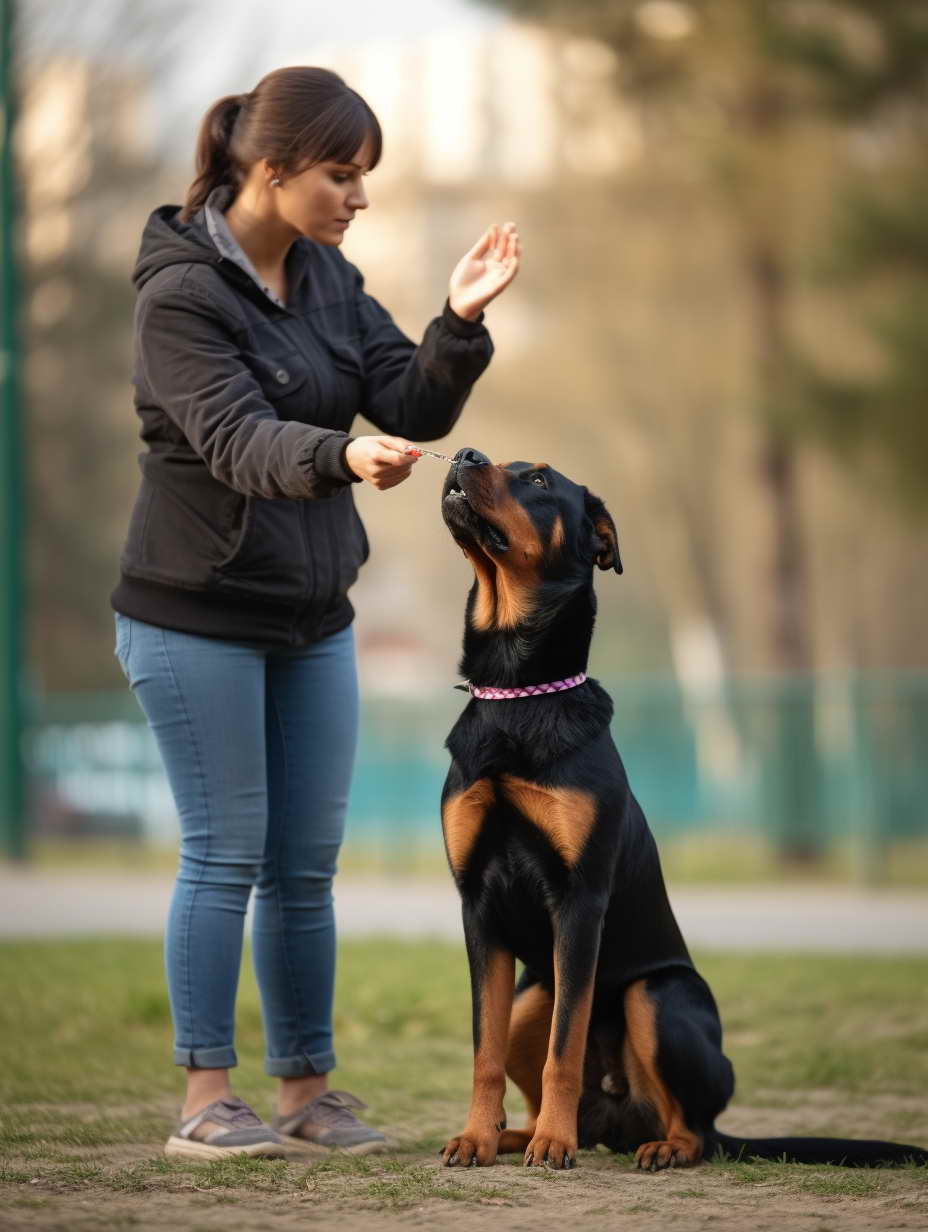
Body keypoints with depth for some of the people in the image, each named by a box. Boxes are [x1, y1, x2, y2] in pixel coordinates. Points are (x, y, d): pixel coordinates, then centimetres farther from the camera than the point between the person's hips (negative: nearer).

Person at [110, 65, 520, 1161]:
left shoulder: (328, 277, 7)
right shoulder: (181, 292, -15)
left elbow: (415, 407, 1)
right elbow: (237, 438, -28)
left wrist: (461, 321, -17)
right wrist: (342, 455, -47)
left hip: (312, 618, 7)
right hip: (197, 617, -7)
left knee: (308, 863, 8)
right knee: (226, 855, -4)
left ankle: (306, 1089, 17)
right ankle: (205, 1099, 4)